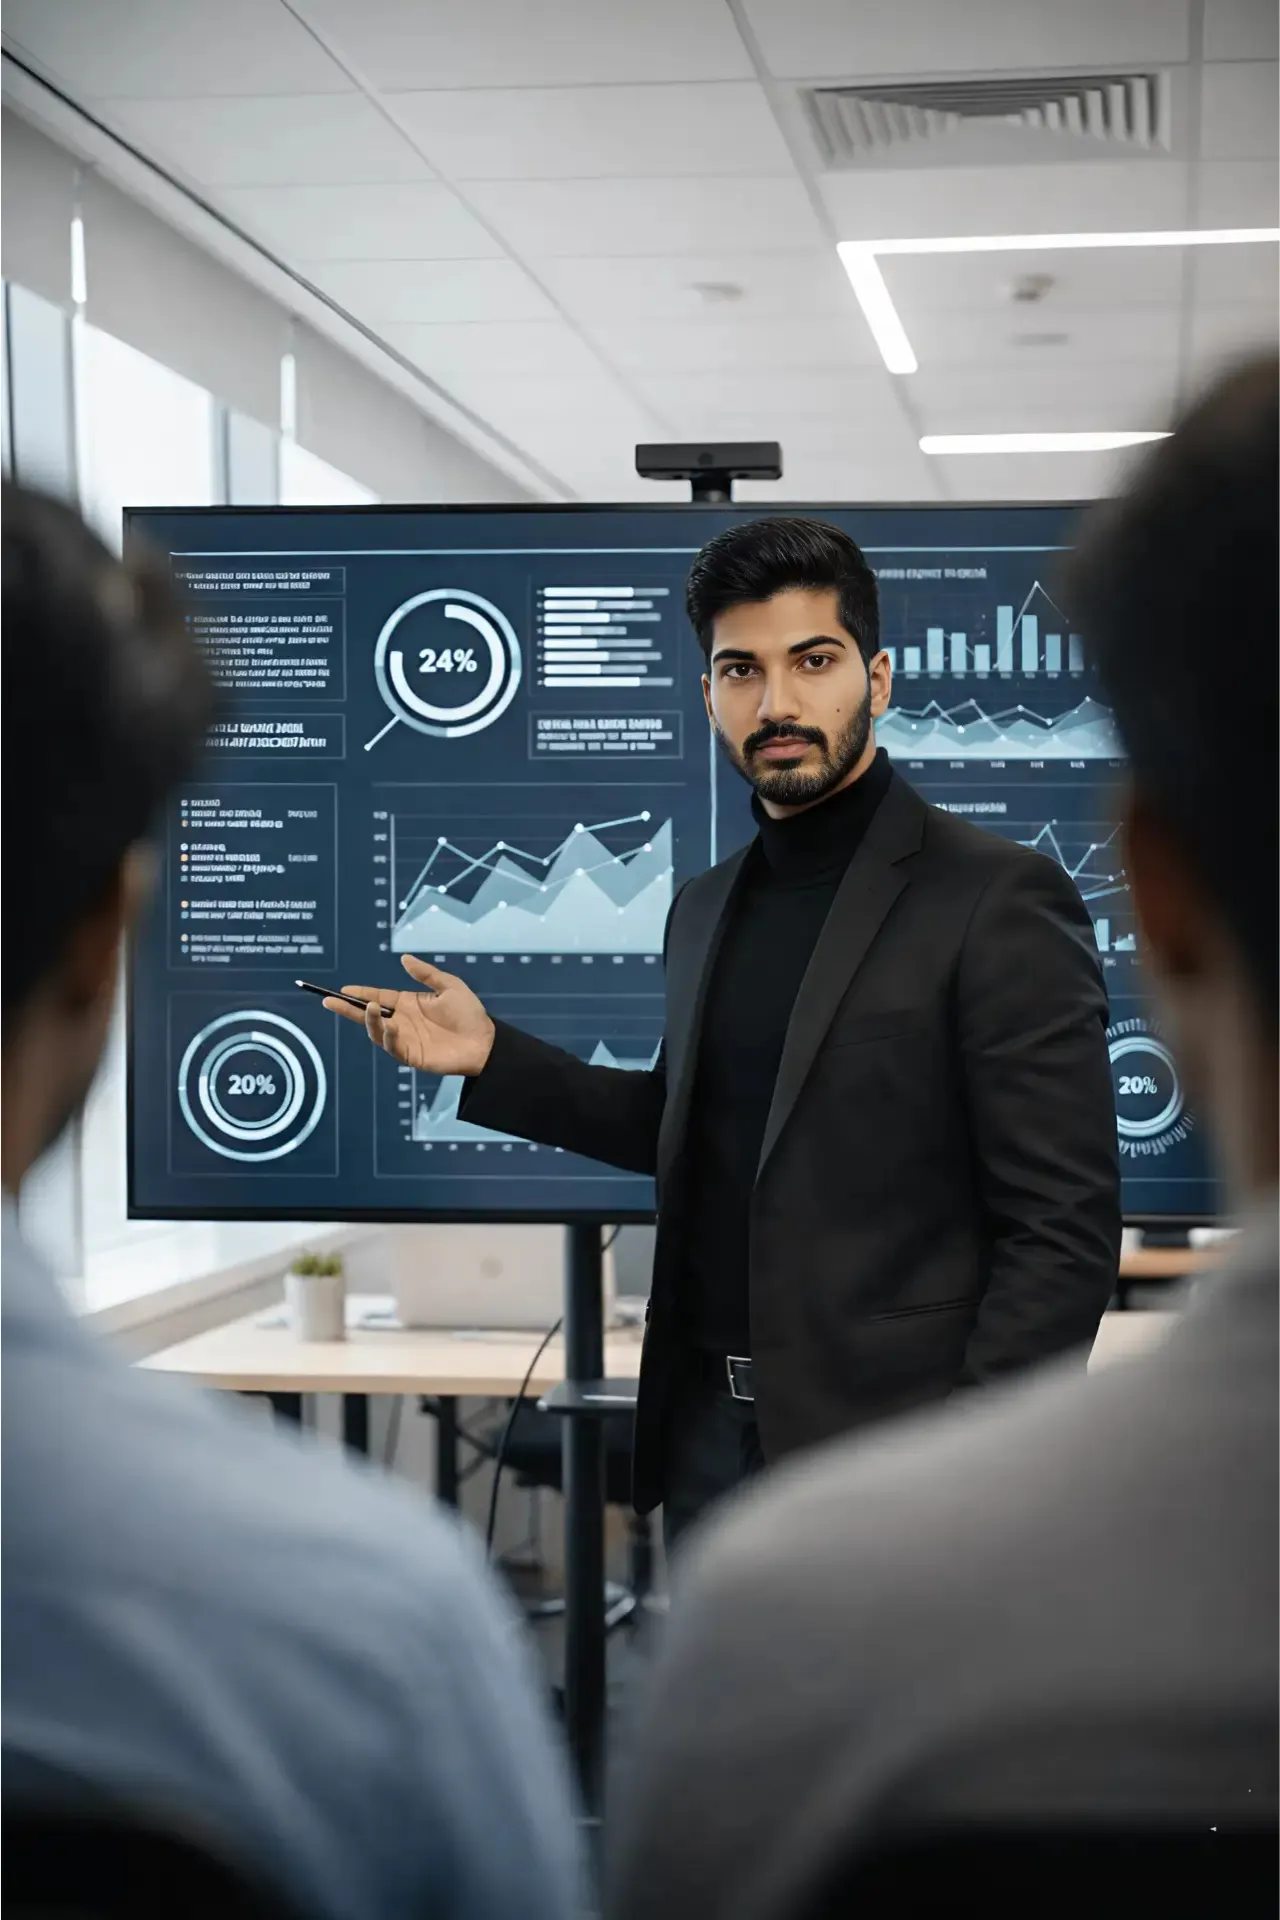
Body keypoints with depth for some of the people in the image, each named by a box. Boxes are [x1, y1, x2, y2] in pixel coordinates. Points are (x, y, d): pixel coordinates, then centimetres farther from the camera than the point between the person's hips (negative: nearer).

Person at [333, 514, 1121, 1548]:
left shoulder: (999, 900, -11)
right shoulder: (707, 906, 11)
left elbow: (1064, 1228, -14)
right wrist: (491, 1060, 12)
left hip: (885, 1460, -6)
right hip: (709, 1442, 7)